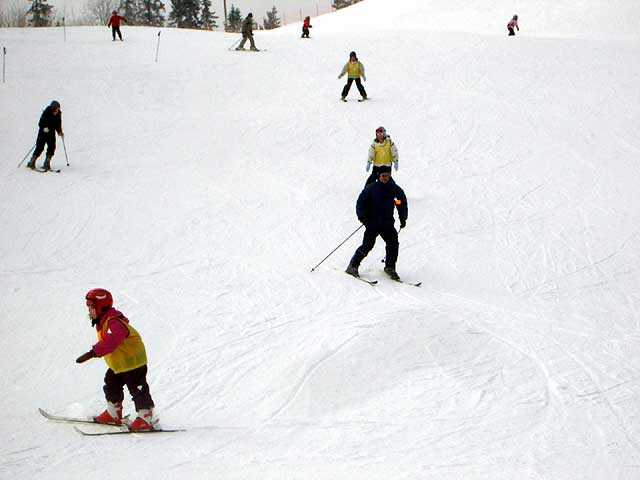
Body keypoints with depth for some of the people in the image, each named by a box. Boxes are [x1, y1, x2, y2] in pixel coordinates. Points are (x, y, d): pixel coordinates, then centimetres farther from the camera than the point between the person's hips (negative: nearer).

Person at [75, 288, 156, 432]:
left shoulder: (114, 322, -27)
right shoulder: (104, 321, 7)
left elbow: (110, 342, -43)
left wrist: (93, 353, -50)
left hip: (133, 362, -11)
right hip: (118, 364, 11)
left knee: (137, 389, -6)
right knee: (111, 385, 19)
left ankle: (146, 419, -1)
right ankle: (113, 415, 32)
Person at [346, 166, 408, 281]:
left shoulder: (396, 190, 5)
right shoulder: (371, 188, -5)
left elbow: (402, 204, 19)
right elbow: (361, 203, -1)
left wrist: (403, 219, 12)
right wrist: (362, 217, -12)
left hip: (388, 224, 3)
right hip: (372, 223, -3)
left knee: (393, 243, -12)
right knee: (367, 246, -13)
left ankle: (390, 267, 5)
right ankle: (353, 266, -1)